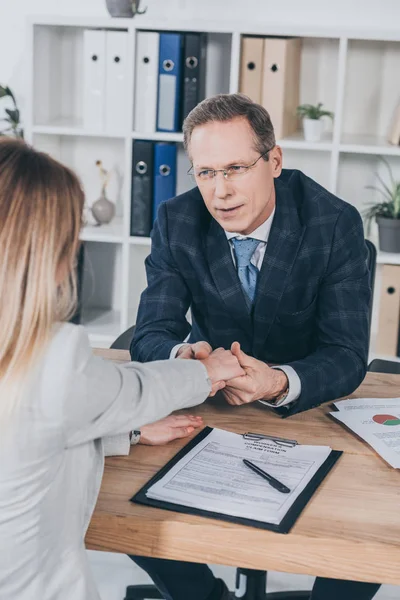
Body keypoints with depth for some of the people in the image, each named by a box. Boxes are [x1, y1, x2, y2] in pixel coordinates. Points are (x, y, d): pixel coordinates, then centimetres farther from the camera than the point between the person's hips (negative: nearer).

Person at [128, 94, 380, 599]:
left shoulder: (336, 223, -17)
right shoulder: (176, 222, -10)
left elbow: (347, 354, -18)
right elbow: (151, 334, -10)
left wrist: (280, 383, -40)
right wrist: (183, 355, -36)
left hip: (309, 407, -2)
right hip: (209, 406, 2)